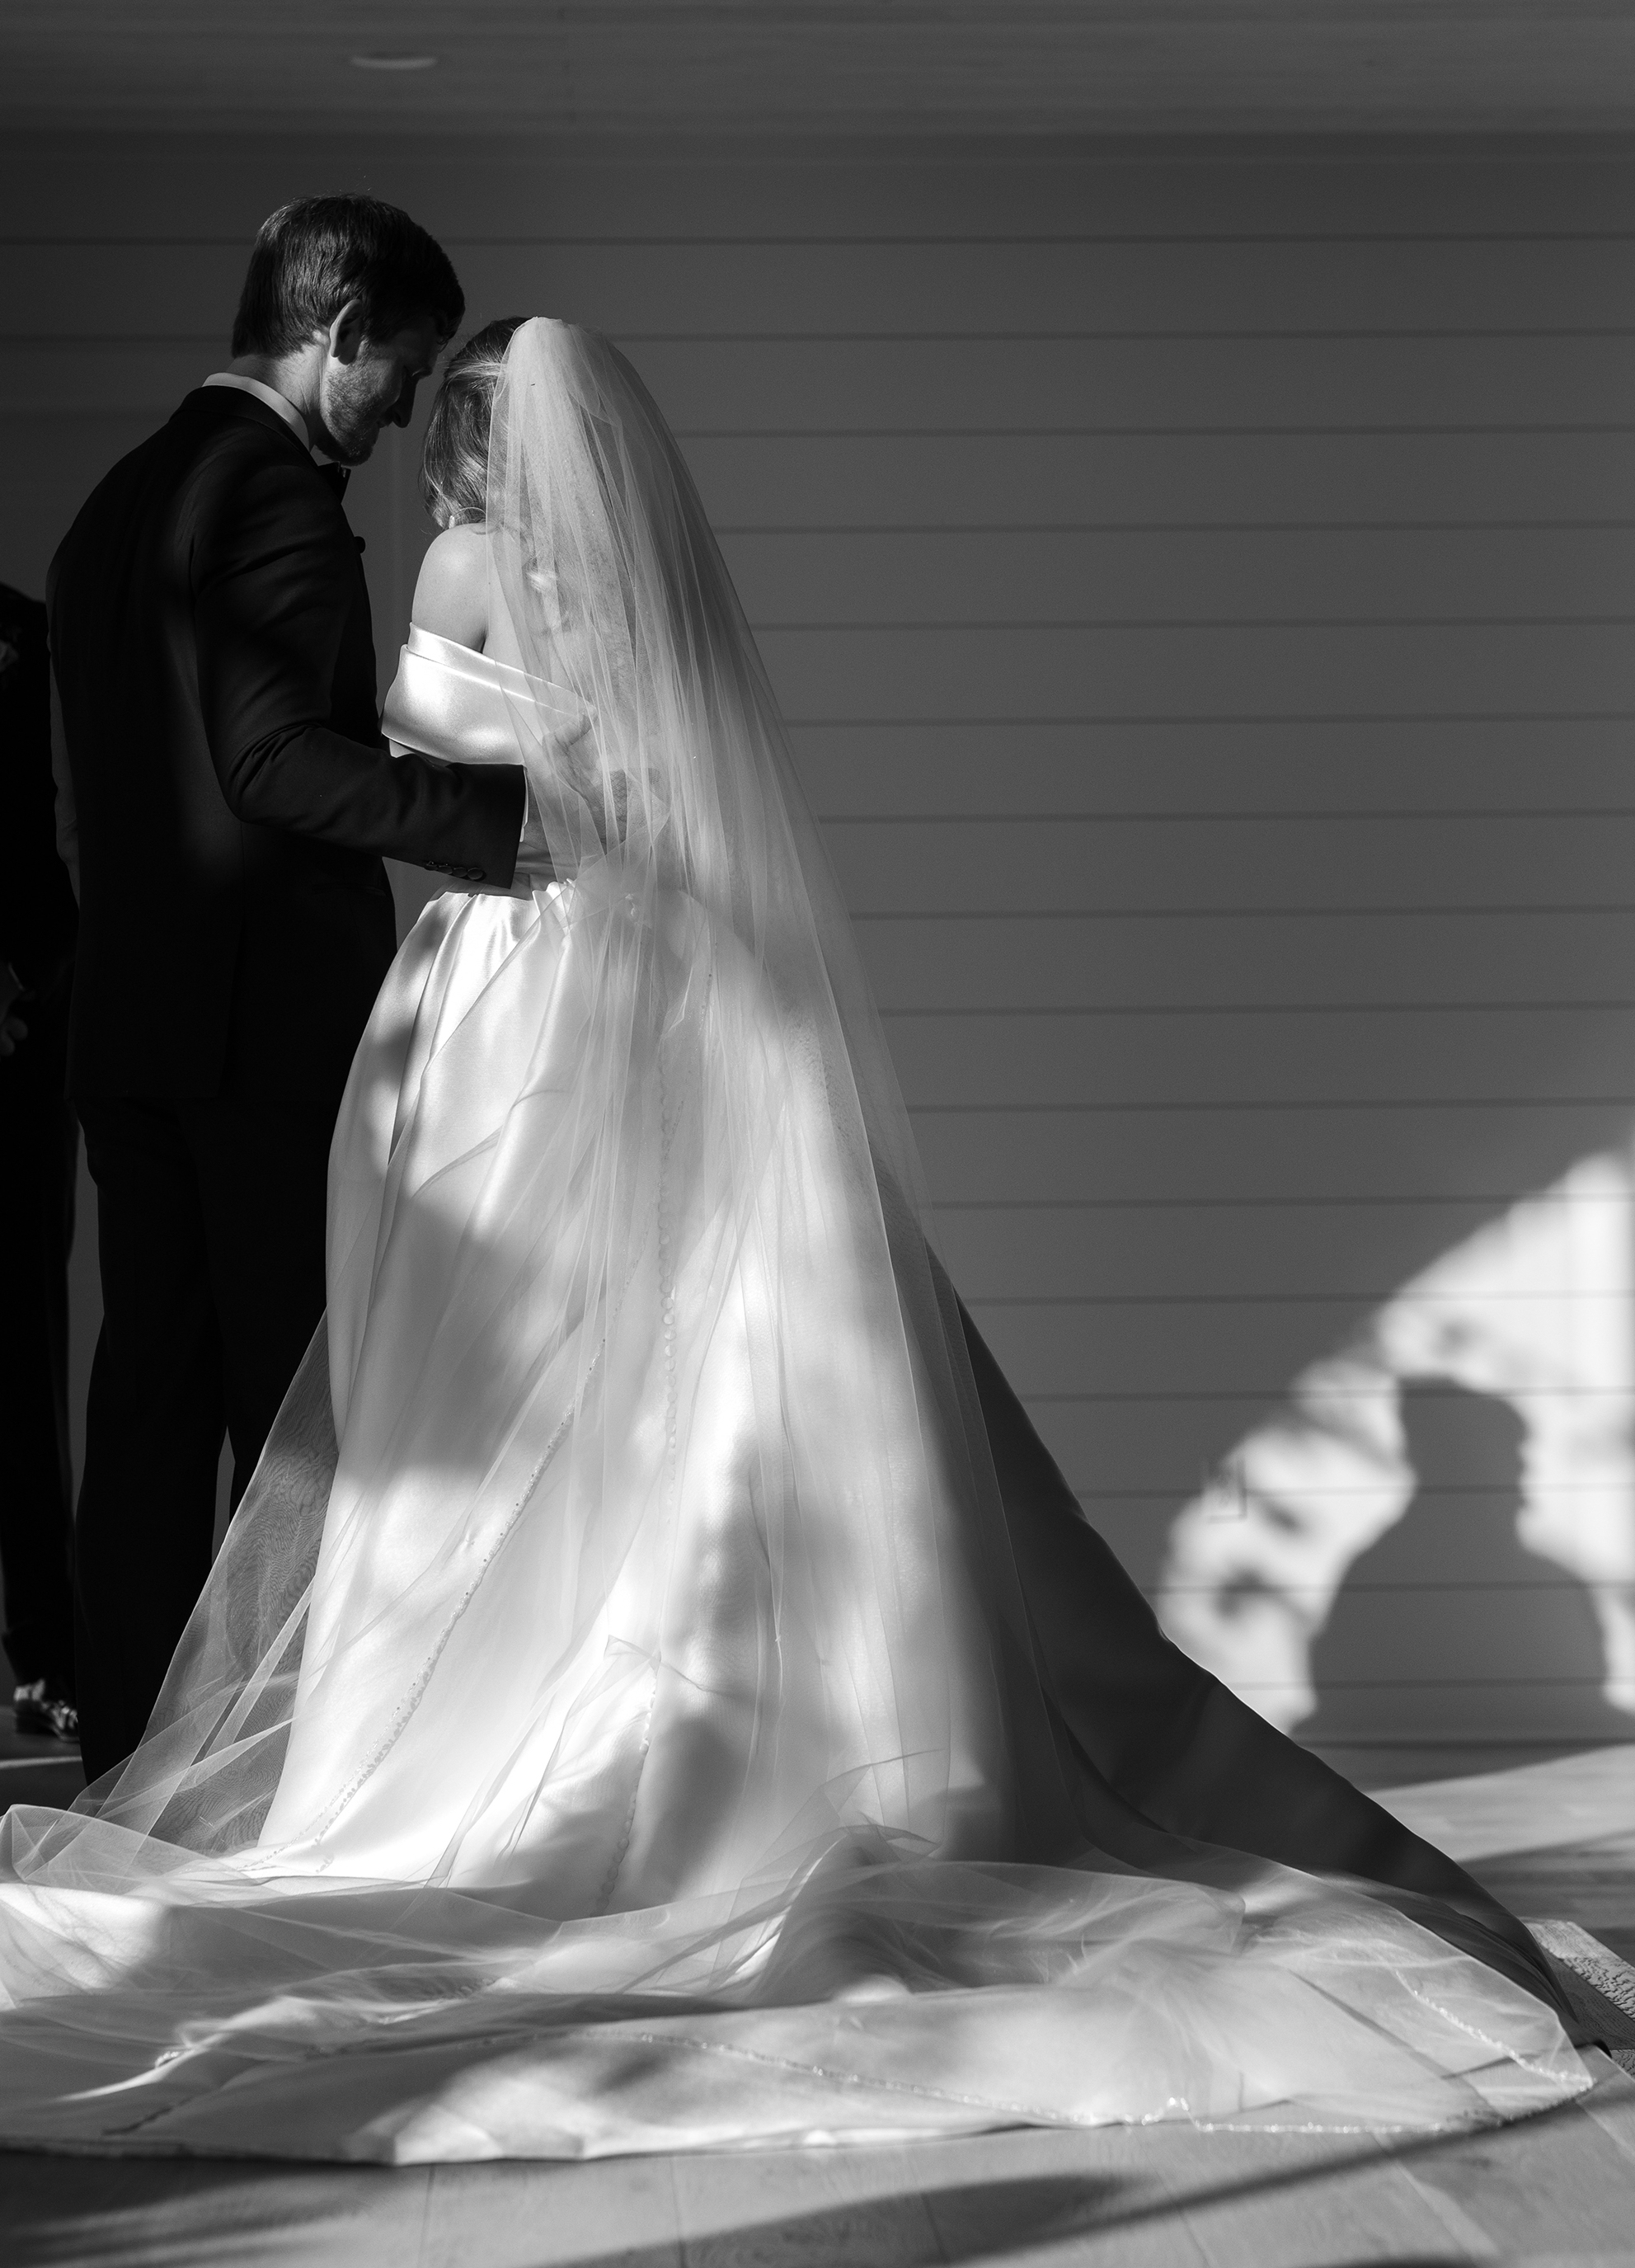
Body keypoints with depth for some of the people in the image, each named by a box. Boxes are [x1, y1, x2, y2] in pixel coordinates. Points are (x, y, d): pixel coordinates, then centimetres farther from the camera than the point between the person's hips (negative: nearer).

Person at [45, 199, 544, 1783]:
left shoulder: (122, 497, 17)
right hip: (273, 1018, -9)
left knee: (150, 1396, 10)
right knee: (302, 1415, -3)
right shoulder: (277, 489, -11)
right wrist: (508, 812, -25)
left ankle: (131, 1754, 13)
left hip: (129, 1023, 9)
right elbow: (271, 757, -22)